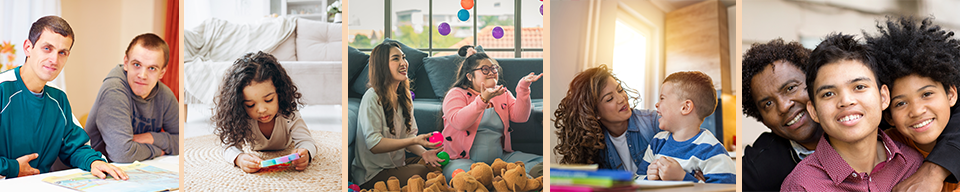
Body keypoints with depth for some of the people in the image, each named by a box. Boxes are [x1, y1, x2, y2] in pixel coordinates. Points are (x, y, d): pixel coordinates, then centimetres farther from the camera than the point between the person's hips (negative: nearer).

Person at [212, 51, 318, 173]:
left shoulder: (289, 115, -42)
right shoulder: (241, 120, -40)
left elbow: (306, 142, -42)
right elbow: (230, 147, -43)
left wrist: (305, 154, -68)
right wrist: (239, 159, -69)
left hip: (284, 148, 0)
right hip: (253, 149, 0)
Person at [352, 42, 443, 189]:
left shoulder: (404, 96, 10)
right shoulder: (372, 97, -16)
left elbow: (408, 135, 7)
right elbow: (374, 145, -22)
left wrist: (423, 152, -14)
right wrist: (414, 140, -29)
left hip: (397, 165, 7)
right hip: (372, 175, -7)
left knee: (435, 167, -17)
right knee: (421, 171, -28)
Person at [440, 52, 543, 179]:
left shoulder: (503, 94, 16)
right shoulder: (456, 94, 1)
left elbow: (520, 117, 0)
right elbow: (459, 122, -19)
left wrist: (523, 88, -12)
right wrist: (483, 99, -28)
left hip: (499, 157, 5)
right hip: (463, 158, -4)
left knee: (540, 162, -13)